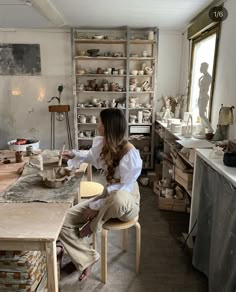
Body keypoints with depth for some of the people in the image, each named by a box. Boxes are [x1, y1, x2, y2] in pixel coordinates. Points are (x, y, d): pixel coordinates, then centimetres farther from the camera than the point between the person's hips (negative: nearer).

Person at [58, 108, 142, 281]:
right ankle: (88, 258, 8)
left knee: (118, 198, -45)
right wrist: (75, 155, 5)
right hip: (108, 197, 6)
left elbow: (123, 190, -25)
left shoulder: (130, 153, -26)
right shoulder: (102, 143, -5)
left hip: (127, 203, -6)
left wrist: (96, 207, -21)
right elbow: (93, 157, 20)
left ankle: (93, 226, -12)